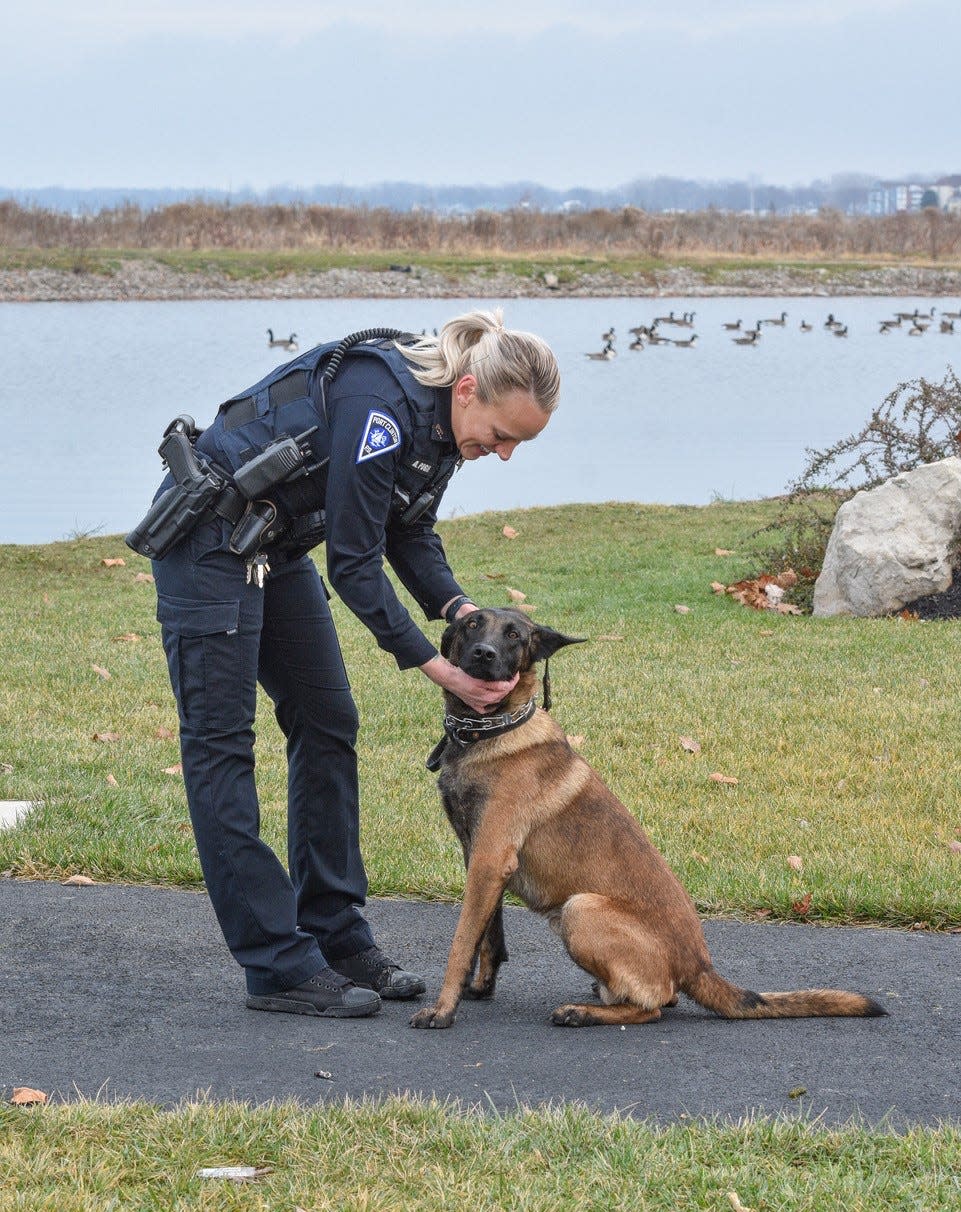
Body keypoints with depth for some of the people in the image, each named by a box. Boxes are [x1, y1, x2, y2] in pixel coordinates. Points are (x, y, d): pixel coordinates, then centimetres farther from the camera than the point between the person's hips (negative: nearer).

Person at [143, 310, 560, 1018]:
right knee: (221, 740, -6)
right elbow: (354, 563, -26)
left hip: (277, 548, 10)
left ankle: (336, 938, 14)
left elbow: (410, 534, 9)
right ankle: (278, 967, -8)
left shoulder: (444, 423, -3)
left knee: (327, 722, 8)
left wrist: (459, 608, -9)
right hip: (208, 539, -10)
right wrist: (436, 667, -24)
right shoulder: (381, 404, -30)